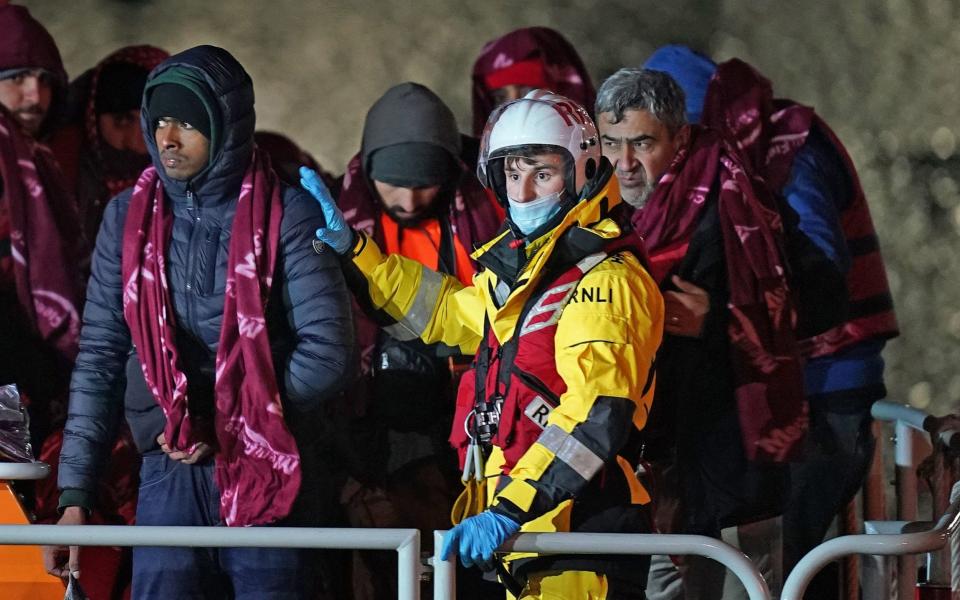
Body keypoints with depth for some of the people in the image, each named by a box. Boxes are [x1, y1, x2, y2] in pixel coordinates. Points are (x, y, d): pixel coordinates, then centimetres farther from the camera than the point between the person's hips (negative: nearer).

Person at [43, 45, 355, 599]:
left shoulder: (288, 215, -3)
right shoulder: (129, 217, 8)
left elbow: (327, 352, -7)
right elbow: (99, 360, 8)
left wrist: (228, 426, -11)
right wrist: (75, 495, 2)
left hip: (269, 476, -2)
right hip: (170, 476, 2)